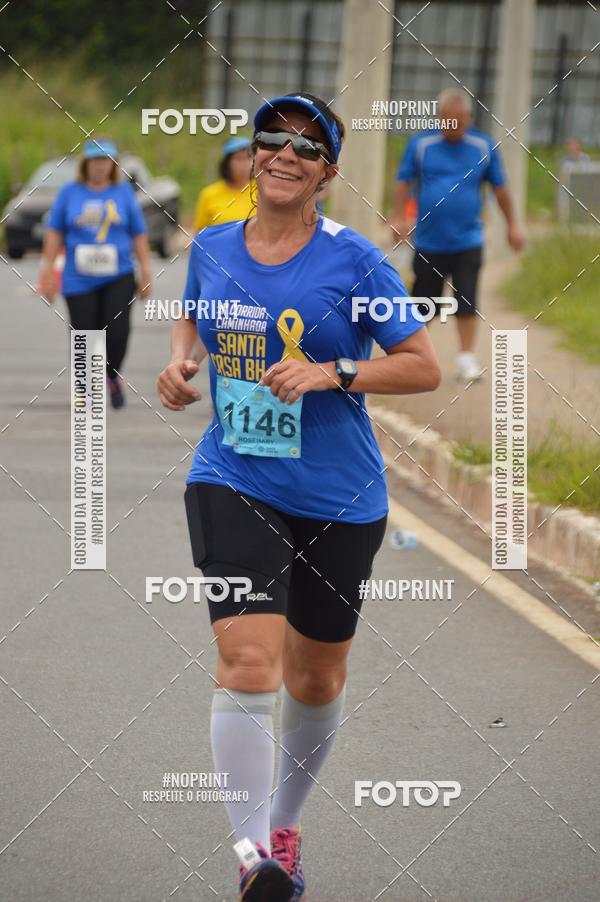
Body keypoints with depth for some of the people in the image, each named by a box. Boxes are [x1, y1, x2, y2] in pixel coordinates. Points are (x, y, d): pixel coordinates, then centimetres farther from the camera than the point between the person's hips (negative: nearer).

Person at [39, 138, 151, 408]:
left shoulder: (124, 192, 5)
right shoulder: (69, 193, 5)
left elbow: (139, 234, 8)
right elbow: (54, 232, 7)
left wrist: (145, 270, 5)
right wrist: (47, 269, 3)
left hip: (118, 277, 0)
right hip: (79, 281, 0)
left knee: (117, 331, -14)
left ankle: (112, 375, 13)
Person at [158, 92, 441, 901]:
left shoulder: (354, 261, -8)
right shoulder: (212, 249, 2)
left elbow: (425, 368, -6)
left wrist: (334, 373, -20)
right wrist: (180, 362, 2)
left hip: (337, 499, 0)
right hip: (233, 484, 0)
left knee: (317, 676, 14)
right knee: (248, 661, -18)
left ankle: (284, 823, 38)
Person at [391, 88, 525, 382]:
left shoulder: (483, 146, 1)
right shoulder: (421, 144, -2)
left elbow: (500, 187, 11)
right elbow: (404, 181, 7)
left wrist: (512, 225, 14)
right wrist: (398, 217, -2)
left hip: (467, 240, 0)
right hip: (428, 241, 0)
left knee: (466, 301, -8)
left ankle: (467, 358, 2)